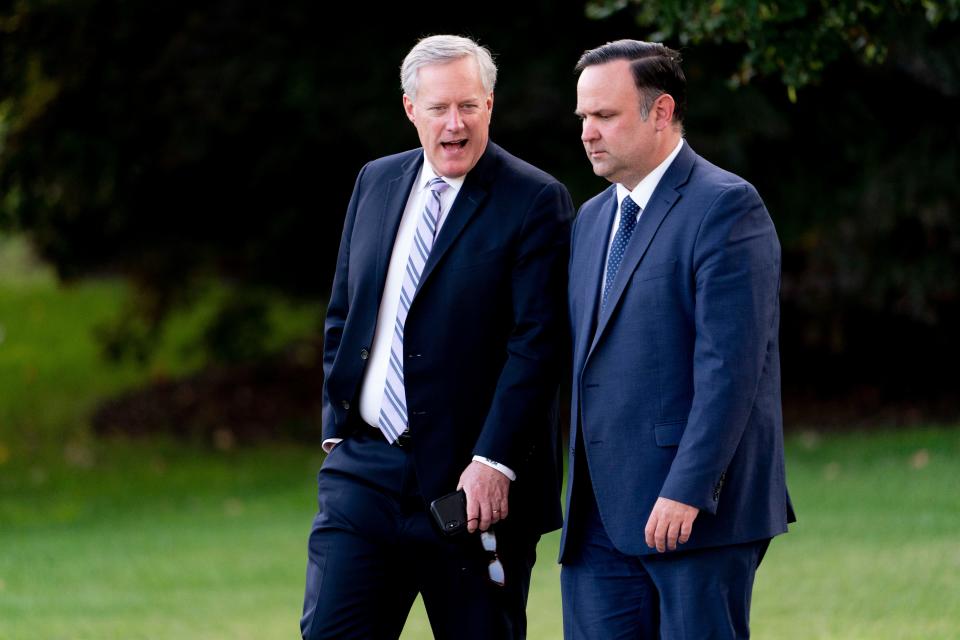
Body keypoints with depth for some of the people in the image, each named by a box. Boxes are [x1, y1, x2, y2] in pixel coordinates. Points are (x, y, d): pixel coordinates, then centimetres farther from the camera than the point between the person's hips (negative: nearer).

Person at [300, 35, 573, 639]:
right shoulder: (376, 182, 12)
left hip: (475, 482, -5)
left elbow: (537, 344, -13)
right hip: (364, 468, 5)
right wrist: (337, 426, 10)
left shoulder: (537, 202, -7)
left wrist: (493, 463, -18)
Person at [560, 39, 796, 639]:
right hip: (600, 521, 8)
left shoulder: (725, 207, -8)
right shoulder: (593, 219, 19)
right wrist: (579, 491, 16)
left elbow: (731, 364, -17)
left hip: (697, 510, -8)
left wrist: (687, 490, -22)